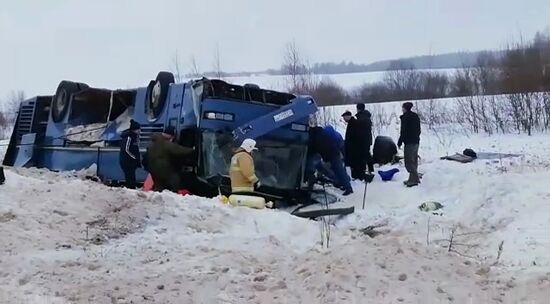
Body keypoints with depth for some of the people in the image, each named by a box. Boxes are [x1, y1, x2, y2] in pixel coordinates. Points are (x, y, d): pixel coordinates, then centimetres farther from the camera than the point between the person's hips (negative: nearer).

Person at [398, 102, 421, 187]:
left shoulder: (405, 117, -13)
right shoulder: (416, 116, 13)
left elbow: (403, 132, -16)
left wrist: (400, 142, -9)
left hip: (409, 142, -9)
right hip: (416, 141, 9)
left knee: (409, 162, -6)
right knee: (414, 161, 14)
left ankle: (414, 179, -9)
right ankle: (413, 178, 19)